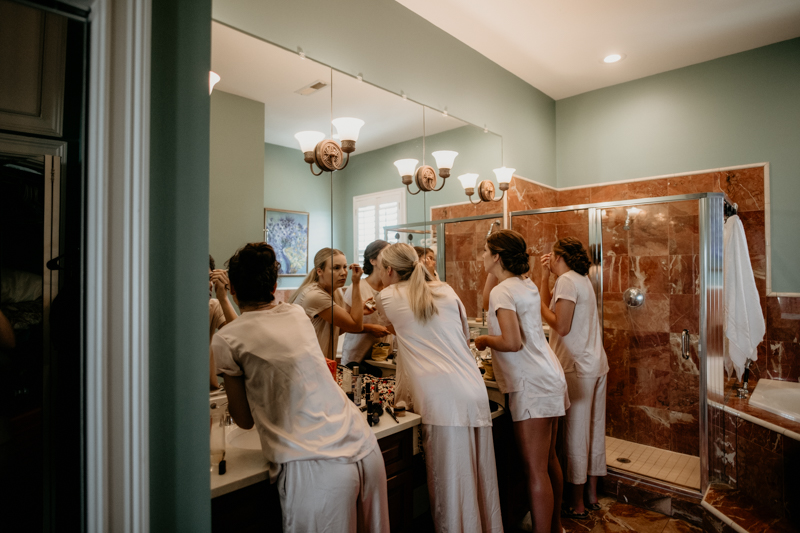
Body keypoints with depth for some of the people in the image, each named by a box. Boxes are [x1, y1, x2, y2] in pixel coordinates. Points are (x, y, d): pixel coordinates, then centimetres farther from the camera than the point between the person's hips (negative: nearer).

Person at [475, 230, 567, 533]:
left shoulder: (502, 291, -16)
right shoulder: (527, 285, 11)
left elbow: (512, 342, -23)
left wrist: (484, 340, -9)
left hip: (532, 386, -10)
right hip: (551, 377, 10)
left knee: (535, 469, -1)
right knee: (549, 460, 21)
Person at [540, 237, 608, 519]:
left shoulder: (567, 280, -14)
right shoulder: (582, 279, 15)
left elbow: (561, 326, -19)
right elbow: (550, 306, 16)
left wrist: (539, 306, -7)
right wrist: (545, 276, 14)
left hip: (578, 368, -9)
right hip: (595, 364, 10)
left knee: (575, 432, 0)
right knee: (593, 429, 15)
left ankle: (576, 504, 12)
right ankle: (592, 495, 28)